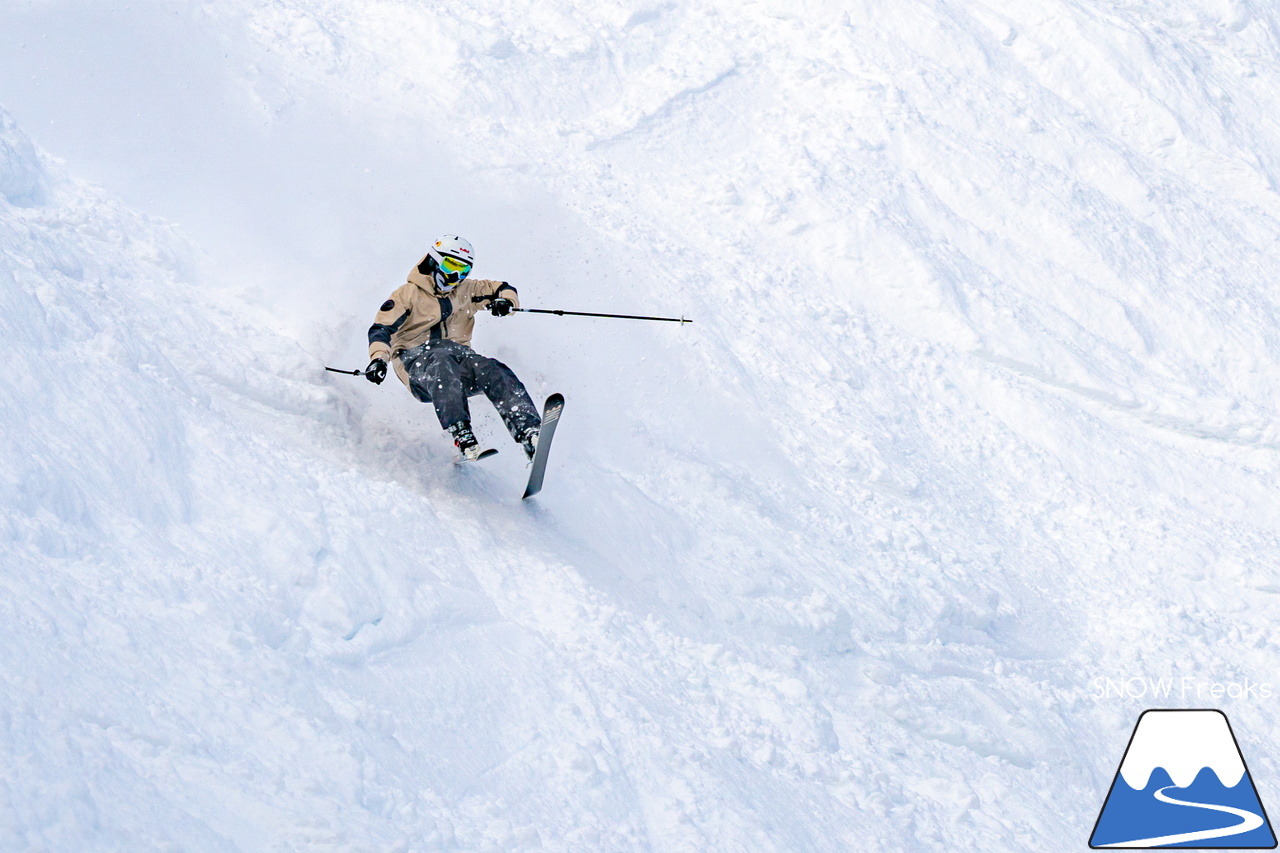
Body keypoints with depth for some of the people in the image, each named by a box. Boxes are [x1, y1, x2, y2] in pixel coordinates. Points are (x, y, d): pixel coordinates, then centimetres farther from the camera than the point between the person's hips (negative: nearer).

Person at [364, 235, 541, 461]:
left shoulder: (465, 291, 20)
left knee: (492, 371, -29)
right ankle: (460, 434, -54)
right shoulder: (408, 294, 6)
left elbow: (503, 290, 26)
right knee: (442, 365, -40)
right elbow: (381, 329, -3)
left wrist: (504, 301, -1)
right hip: (418, 360, -4)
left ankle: (528, 433, -44)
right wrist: (378, 358, -24)